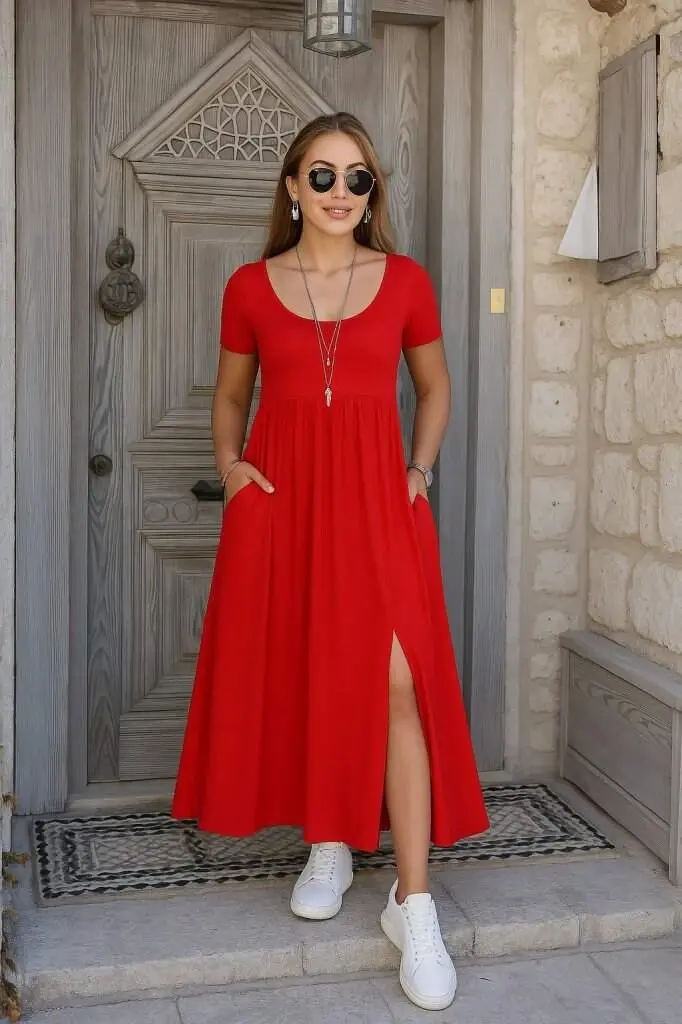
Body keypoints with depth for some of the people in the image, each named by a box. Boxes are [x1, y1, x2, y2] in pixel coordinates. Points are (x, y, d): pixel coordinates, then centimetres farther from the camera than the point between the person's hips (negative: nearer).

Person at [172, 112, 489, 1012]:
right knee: (298, 669, 7)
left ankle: (413, 904, -2)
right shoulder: (250, 286, 6)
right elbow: (231, 393, 17)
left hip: (376, 497, -1)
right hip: (282, 496, 2)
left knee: (397, 682, -10)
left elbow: (434, 387, 16)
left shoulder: (406, 281, 5)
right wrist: (228, 462, 0)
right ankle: (328, 848, 28)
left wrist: (419, 471, 2)